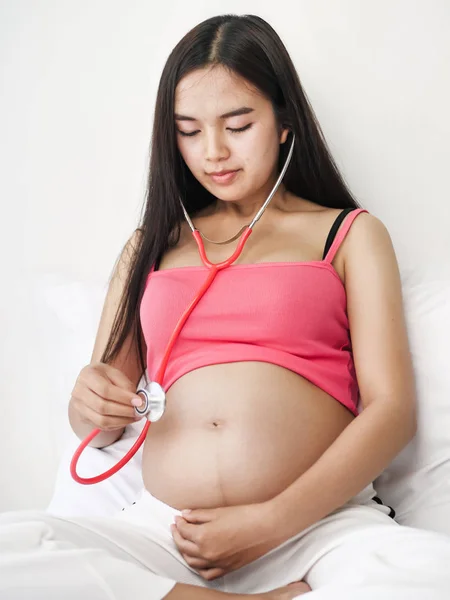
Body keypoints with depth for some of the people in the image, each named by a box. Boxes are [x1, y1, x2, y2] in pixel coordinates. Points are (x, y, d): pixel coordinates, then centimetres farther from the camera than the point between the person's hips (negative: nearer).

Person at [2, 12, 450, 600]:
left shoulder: (351, 234, 14)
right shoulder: (152, 245, 22)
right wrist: (90, 405, -6)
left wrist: (271, 522, -12)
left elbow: (392, 408, 1)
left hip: (322, 524, -3)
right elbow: (99, 424, 21)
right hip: (163, 531, 4)